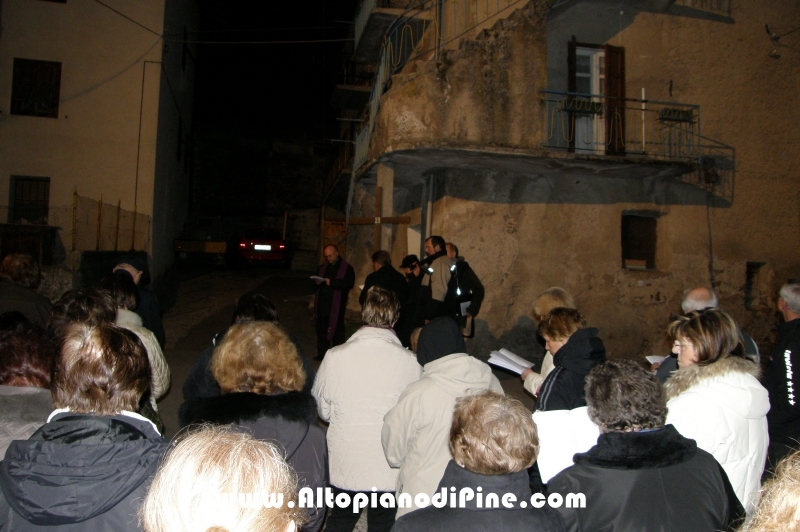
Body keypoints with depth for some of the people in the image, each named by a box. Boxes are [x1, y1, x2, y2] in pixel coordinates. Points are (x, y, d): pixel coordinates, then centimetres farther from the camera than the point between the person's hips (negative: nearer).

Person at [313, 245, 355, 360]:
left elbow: (349, 283, -15)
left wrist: (331, 282, -21)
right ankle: (322, 353, 17)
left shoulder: (347, 268, 0)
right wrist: (317, 281, 0)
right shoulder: (323, 267, 19)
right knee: (321, 329, 8)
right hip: (322, 304, 5)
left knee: (336, 330, -3)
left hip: (336, 306, -5)